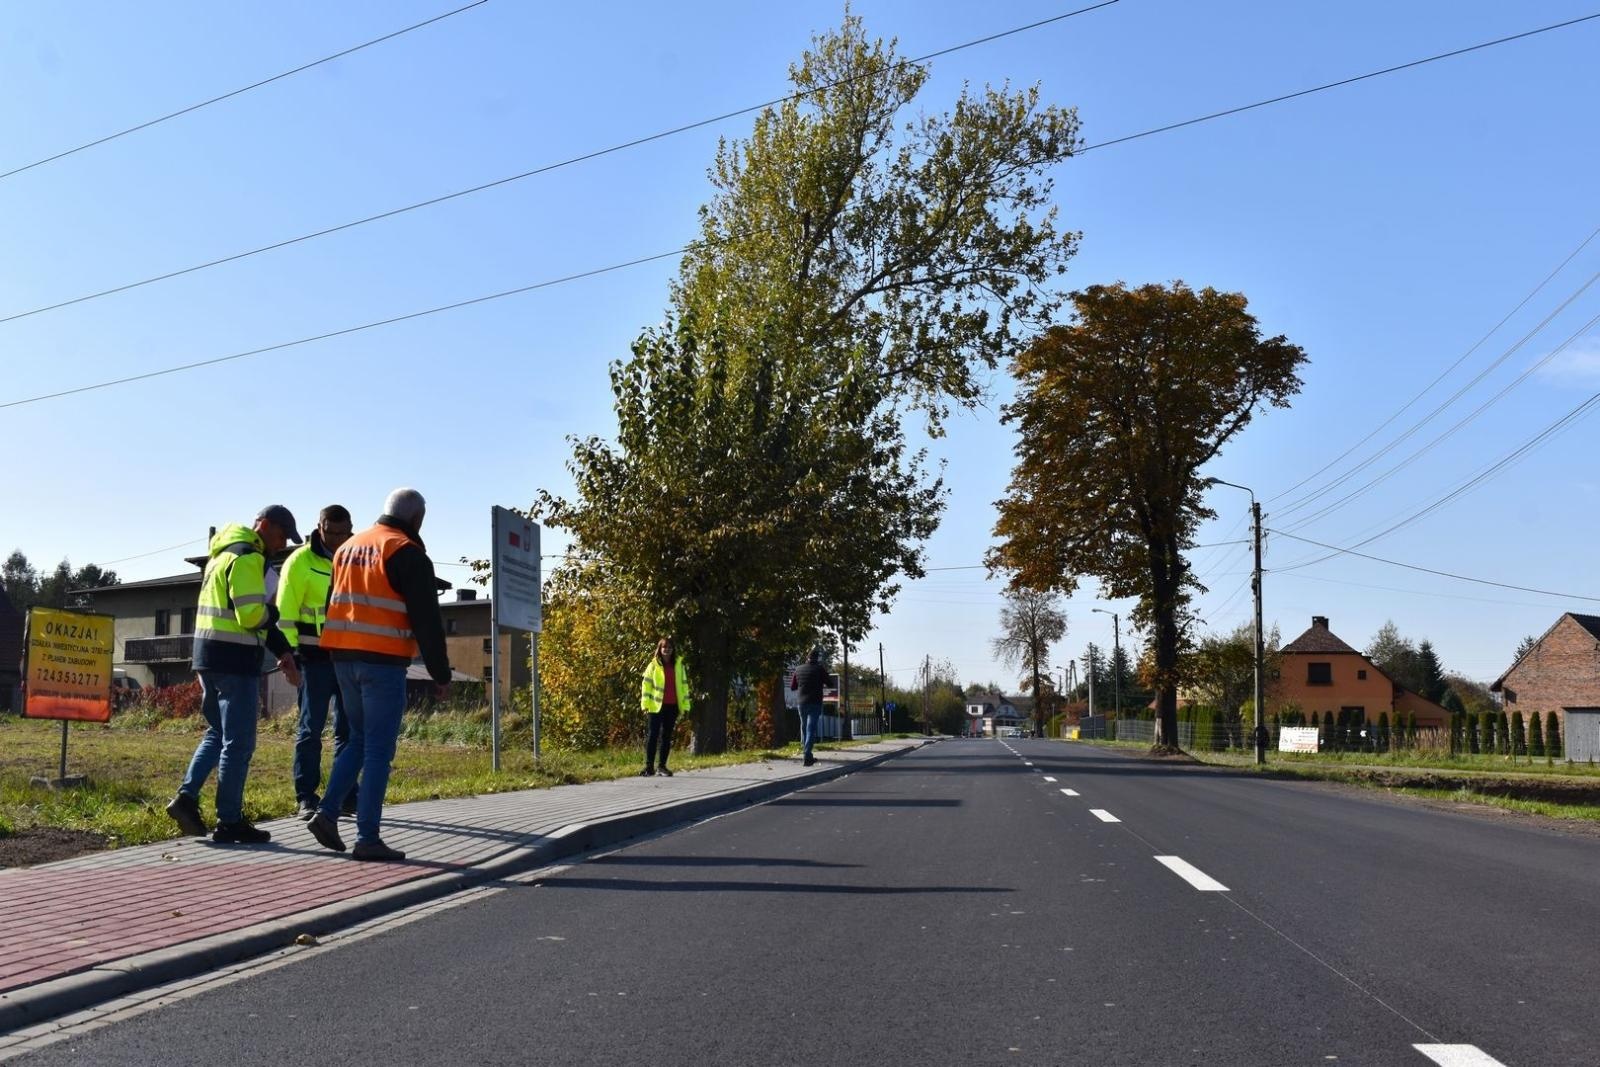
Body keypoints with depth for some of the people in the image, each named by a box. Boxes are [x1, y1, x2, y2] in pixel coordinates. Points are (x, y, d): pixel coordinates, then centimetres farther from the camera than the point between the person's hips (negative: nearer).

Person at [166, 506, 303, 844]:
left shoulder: (224, 554, 20)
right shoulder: (248, 558, -13)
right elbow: (252, 616, -23)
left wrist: (282, 651, 14)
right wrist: (272, 612, 1)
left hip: (208, 655, 9)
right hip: (235, 659, -9)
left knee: (218, 733, 20)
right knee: (238, 743, -1)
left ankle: (187, 796, 7)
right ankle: (230, 822, 4)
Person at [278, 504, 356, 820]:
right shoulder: (301, 561, -5)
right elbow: (285, 611, -7)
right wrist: (288, 652, -12)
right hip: (316, 657, -4)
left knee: (349, 729, 8)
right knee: (311, 728, 1)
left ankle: (346, 797, 16)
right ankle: (307, 799, 8)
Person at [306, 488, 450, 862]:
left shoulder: (347, 548, 16)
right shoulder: (407, 553, -8)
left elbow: (337, 606, 20)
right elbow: (426, 620, -11)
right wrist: (441, 674, -6)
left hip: (343, 656, 7)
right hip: (383, 661, -7)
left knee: (359, 740, 20)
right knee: (378, 750, -2)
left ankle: (327, 813, 10)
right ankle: (368, 838, 0)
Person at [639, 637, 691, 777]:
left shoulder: (679, 665, 9)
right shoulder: (654, 665, 1)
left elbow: (683, 685, 11)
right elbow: (646, 684, -1)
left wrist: (685, 704, 5)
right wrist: (646, 703, -9)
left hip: (672, 706, 3)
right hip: (657, 706, -3)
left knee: (667, 736, 7)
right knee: (653, 735, -3)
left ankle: (662, 765, 13)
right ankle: (649, 766, -2)